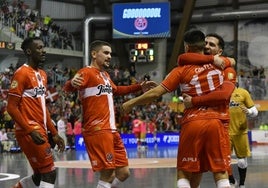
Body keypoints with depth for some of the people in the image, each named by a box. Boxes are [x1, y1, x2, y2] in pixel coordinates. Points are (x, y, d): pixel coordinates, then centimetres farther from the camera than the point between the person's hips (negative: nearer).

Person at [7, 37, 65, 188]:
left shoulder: (42, 74, 16)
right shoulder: (22, 73, -12)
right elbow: (11, 107, -16)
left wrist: (54, 133, 18)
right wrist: (31, 131, -23)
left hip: (40, 131, 9)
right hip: (29, 132, -9)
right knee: (50, 173, -10)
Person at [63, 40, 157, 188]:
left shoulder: (105, 75, 20)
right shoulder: (87, 72, -8)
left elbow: (116, 90, 40)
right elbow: (67, 88, -25)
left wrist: (140, 87, 35)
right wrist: (72, 83, -48)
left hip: (112, 130, 9)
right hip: (97, 131, -9)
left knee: (123, 173, 8)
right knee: (107, 174, -11)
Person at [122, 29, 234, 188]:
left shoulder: (182, 70, 0)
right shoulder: (219, 62, 7)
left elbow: (156, 93, -1)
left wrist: (131, 103, 10)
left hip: (192, 123, -2)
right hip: (216, 121, 2)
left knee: (183, 173, 8)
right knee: (221, 173, 2)